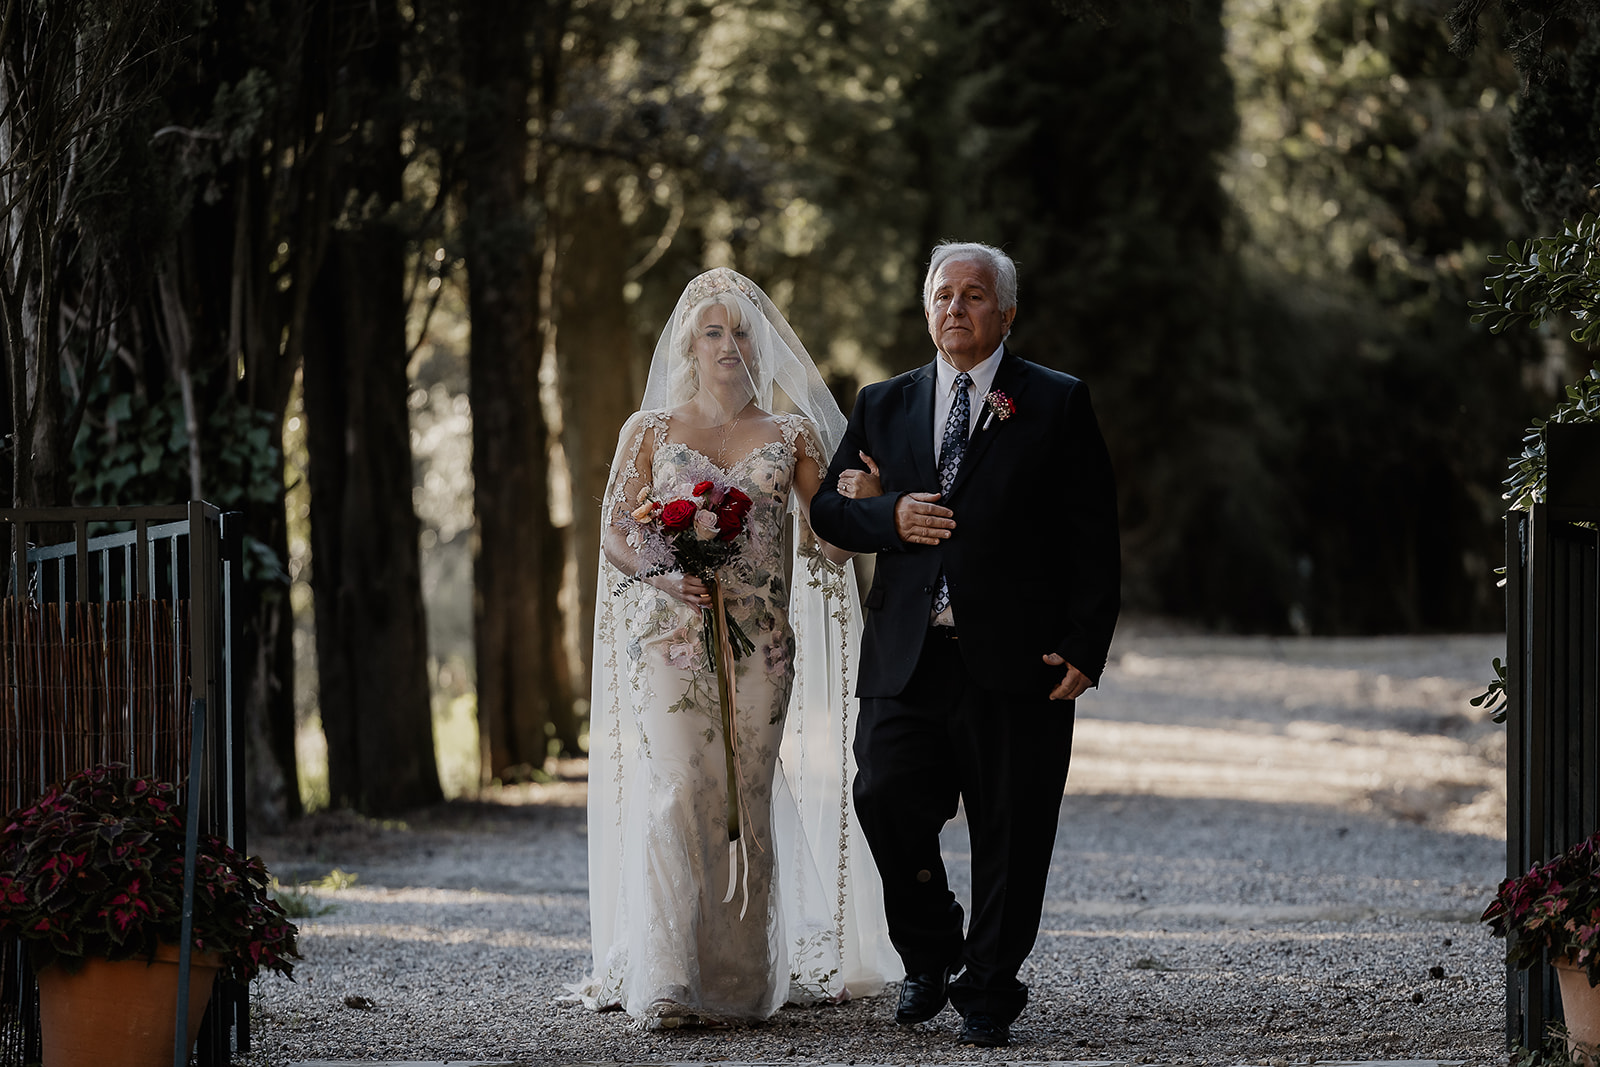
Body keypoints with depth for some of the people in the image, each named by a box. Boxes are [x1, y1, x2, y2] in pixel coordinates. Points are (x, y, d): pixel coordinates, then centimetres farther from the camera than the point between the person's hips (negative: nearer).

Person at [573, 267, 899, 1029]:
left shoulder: (790, 437, 10)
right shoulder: (649, 431, 8)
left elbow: (830, 538, 6)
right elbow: (616, 537, 7)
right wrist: (664, 573, -12)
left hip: (760, 643, 2)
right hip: (669, 637, -2)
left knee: (749, 802, 1)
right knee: (679, 793, -14)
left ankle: (740, 978, 10)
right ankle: (668, 982, -17)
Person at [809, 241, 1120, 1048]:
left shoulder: (1057, 405, 4)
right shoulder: (884, 405, 16)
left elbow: (1094, 539, 1)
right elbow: (828, 507, 16)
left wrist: (1083, 648, -8)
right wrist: (888, 518, -6)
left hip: (1015, 661, -3)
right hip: (906, 659, 3)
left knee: (1009, 832, 1)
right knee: (885, 798, -9)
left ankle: (988, 994, 14)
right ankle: (929, 957, 14)